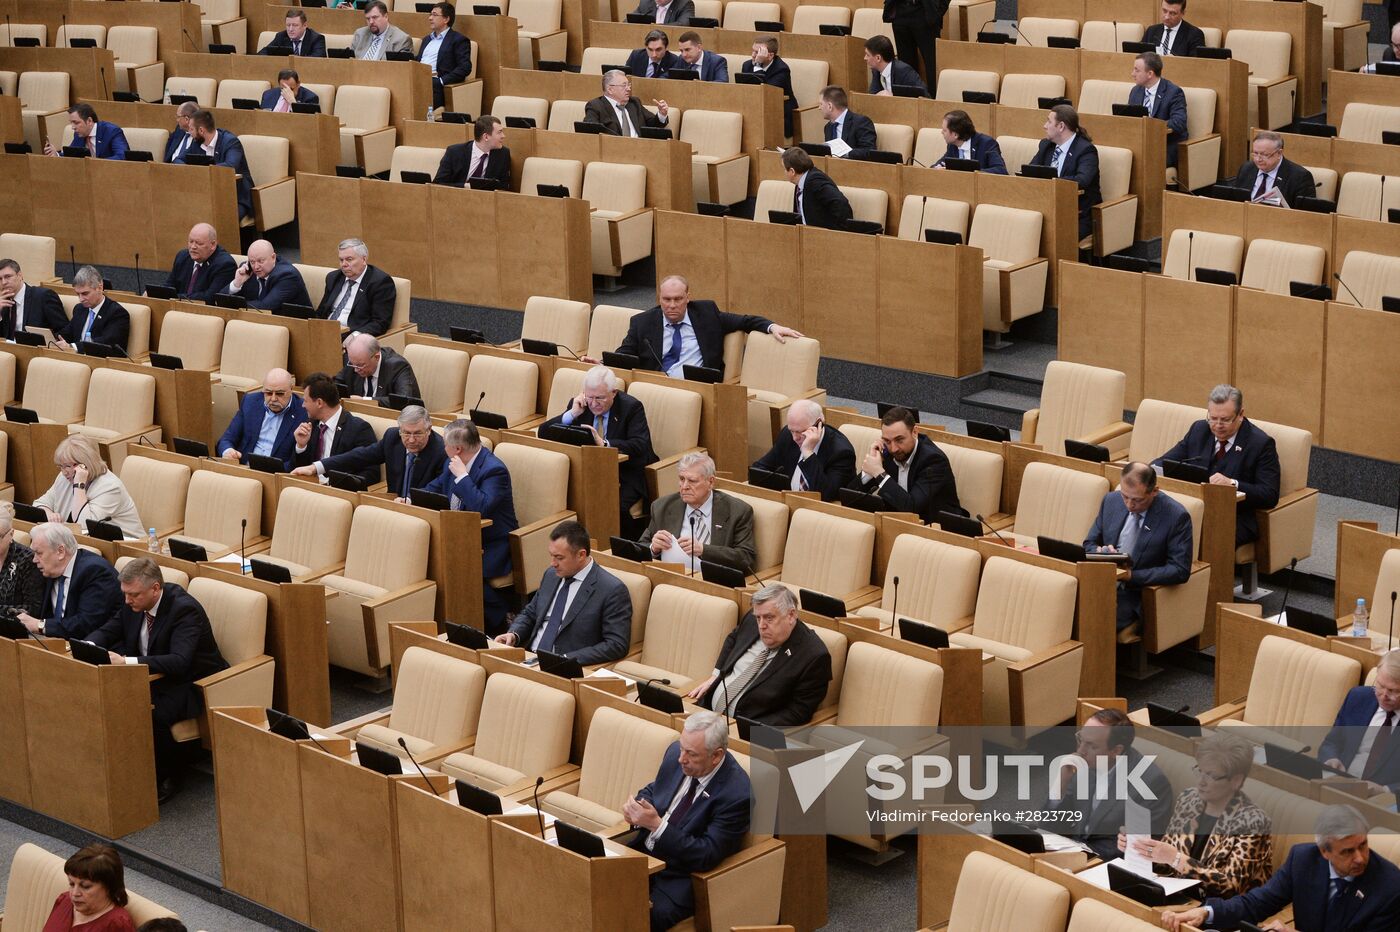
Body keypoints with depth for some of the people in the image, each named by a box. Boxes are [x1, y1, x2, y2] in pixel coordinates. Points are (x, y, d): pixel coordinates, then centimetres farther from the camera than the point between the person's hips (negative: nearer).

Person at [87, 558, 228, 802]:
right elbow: (107, 631, 10)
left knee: (152, 714, -33)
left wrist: (127, 661, -44)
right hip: (156, 679, 7)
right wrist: (89, 646, -16)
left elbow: (179, 661, -36)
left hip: (192, 684, -7)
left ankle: (168, 779, -7)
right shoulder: (134, 603, -2)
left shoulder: (185, 609, -25)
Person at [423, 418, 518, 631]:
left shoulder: (494, 469, -18)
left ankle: (494, 629, -10)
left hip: (491, 546, -8)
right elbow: (435, 487, 25)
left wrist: (462, 476, -24)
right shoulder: (453, 463, 8)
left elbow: (482, 508, -31)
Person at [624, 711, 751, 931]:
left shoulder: (736, 794, -23)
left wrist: (657, 825, -28)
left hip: (680, 875, -6)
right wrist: (636, 808, -9)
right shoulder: (676, 752, -3)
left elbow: (707, 856, -22)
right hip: (643, 853, 6)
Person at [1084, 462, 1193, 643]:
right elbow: (1089, 544, 16)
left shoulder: (1176, 517, -9)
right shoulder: (1111, 501, 7)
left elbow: (1180, 571, -10)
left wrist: (1132, 575, -19)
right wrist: (1100, 551, -10)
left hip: (1137, 595, -5)